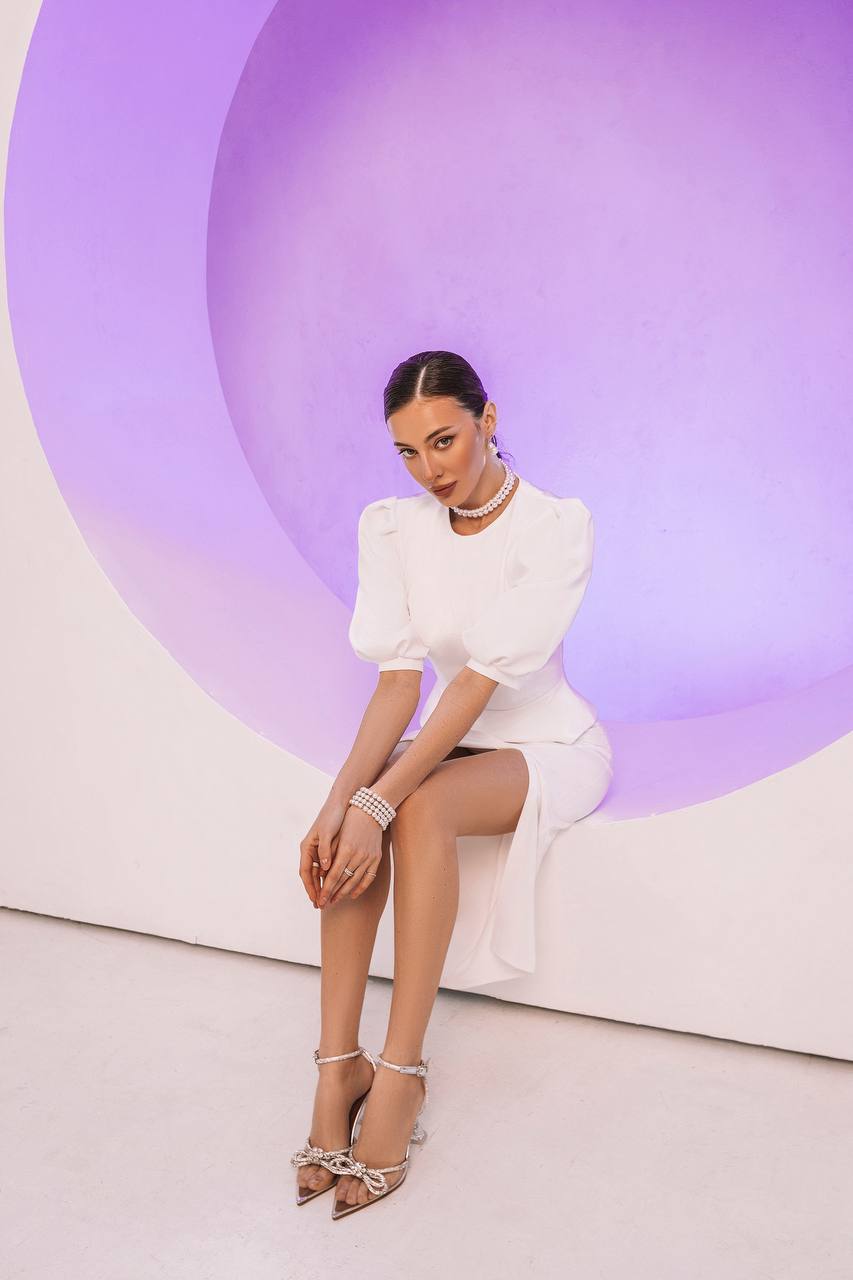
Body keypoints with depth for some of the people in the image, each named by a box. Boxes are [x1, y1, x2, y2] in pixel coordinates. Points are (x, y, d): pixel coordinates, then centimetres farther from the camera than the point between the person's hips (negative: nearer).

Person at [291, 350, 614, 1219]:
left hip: (548, 743, -4)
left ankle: (400, 1075, -26)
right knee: (351, 816, -28)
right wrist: (341, 798, -30)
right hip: (450, 741, 4)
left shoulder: (556, 526, -19)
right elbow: (400, 677, -13)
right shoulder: (391, 527, -4)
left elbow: (482, 677, -28)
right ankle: (339, 1064, -22)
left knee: (420, 808, -34)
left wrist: (379, 802, -37)